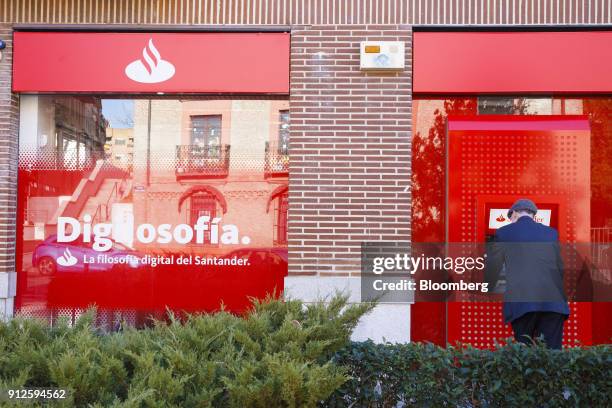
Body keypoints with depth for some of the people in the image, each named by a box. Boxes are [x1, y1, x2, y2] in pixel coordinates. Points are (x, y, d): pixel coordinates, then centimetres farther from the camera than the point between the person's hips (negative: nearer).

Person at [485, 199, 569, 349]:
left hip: (522, 301, -2)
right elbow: (560, 267, 20)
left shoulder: (503, 232, 9)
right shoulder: (551, 232, 17)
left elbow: (492, 269, 14)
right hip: (553, 300, 2)